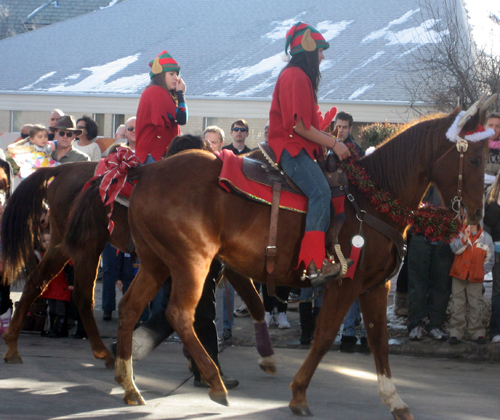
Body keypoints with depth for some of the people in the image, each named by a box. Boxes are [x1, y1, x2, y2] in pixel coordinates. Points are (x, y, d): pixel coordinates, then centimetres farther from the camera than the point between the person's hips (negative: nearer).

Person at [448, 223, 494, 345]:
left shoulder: (486, 238, 3)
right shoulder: (460, 234, 1)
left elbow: (489, 259, 11)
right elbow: (454, 248, -16)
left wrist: (482, 272, 3)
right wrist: (465, 238, -25)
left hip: (476, 278, 0)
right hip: (458, 275, 0)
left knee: (475, 305, 1)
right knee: (458, 303, 1)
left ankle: (477, 333, 8)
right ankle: (456, 333, 4)